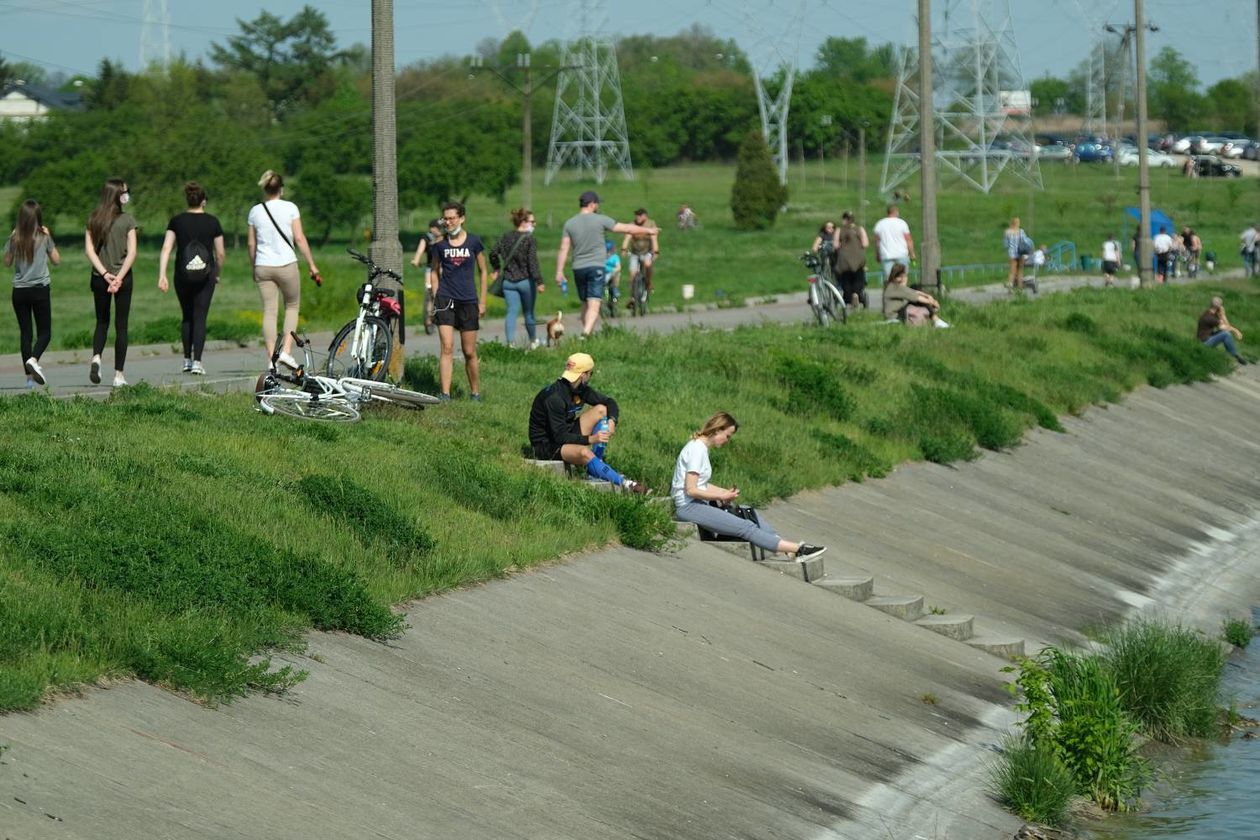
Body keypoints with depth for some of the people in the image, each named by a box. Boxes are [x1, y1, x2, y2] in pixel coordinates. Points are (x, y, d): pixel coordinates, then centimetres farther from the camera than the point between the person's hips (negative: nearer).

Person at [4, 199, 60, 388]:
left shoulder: (14, 238, -3)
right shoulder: (44, 237, -6)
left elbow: (7, 262, 9)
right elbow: (56, 260, 5)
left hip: (19, 291, 2)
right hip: (40, 289, -2)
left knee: (25, 332, 7)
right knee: (44, 332, 6)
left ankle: (29, 376, 4)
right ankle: (33, 359, -22)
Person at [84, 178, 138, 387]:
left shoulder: (93, 220, 2)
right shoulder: (127, 220, -6)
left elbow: (89, 249, -4)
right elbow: (132, 252, -12)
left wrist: (104, 273, -8)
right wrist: (119, 277, -12)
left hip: (99, 278, 2)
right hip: (123, 278, -2)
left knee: (102, 322, 16)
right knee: (121, 326, 6)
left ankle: (96, 357, -10)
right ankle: (118, 374, 5)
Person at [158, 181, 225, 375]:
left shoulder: (177, 221, 1)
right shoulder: (212, 222, 0)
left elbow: (166, 248, -7)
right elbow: (220, 253, 3)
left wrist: (162, 275, -10)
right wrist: (218, 274, 18)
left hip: (182, 275, 1)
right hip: (205, 275, -1)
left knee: (187, 316, 18)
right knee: (200, 318, 0)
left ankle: (187, 359, 18)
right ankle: (197, 361, -10)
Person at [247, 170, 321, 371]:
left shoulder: (255, 211, 4)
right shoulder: (290, 208, -3)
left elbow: (252, 244, 7)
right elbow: (299, 239, -5)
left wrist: (254, 268, 19)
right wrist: (312, 265, 0)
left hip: (263, 267, 2)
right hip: (286, 264, -2)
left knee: (269, 312, 4)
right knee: (292, 306, 15)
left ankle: (271, 358, -1)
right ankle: (286, 350, 0)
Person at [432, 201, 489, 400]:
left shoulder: (473, 242, 1)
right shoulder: (440, 244, 3)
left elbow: (483, 271, 9)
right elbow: (436, 273, 13)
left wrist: (482, 302, 6)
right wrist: (435, 298, 6)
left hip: (468, 301, 0)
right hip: (446, 299, 0)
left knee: (470, 352, 5)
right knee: (447, 349, -11)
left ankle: (475, 392, 21)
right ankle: (445, 394, -13)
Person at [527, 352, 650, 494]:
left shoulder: (580, 389, -1)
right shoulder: (555, 397, -27)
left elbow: (610, 402, 8)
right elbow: (560, 437, -29)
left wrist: (612, 421, -13)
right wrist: (590, 439, -37)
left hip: (566, 433, 9)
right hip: (547, 445, -9)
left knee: (601, 409, -1)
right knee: (584, 452, -37)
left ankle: (597, 461, -6)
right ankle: (624, 484, -37)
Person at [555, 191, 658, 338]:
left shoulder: (570, 223, 4)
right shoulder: (600, 220, -5)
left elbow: (563, 250, 1)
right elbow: (626, 228, 2)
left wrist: (559, 272, 4)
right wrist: (648, 231, 15)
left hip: (578, 269, 4)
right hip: (596, 267, -4)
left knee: (585, 305, 17)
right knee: (594, 305, -11)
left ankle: (588, 333, 21)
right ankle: (585, 334, -29)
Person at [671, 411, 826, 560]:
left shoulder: (701, 447, 15)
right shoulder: (697, 450, -14)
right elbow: (691, 490, -19)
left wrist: (725, 492, 2)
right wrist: (722, 496, -11)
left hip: (699, 504, 10)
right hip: (689, 507, -10)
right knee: (745, 528, -17)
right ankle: (799, 549, -23)